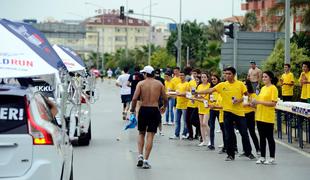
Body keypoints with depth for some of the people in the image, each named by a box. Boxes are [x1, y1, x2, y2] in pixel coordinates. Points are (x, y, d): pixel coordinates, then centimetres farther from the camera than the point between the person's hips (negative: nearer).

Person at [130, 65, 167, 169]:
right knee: (150, 136, 1)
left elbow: (135, 98, -10)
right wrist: (164, 107, 27)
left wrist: (132, 109, 4)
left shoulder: (141, 83, -2)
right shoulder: (159, 84, 3)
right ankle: (146, 160, -1)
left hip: (143, 110, 0)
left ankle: (140, 156, 6)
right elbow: (165, 99, 7)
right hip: (155, 110, 0)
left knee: (141, 134, 18)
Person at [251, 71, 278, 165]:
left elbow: (273, 103, -16)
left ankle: (272, 158, 6)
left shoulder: (273, 88, -9)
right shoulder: (263, 88, 14)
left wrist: (259, 102, -20)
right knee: (262, 137, 10)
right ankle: (262, 157, 16)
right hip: (259, 116, 7)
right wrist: (255, 103, 2)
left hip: (268, 117, -7)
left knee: (269, 137, -1)